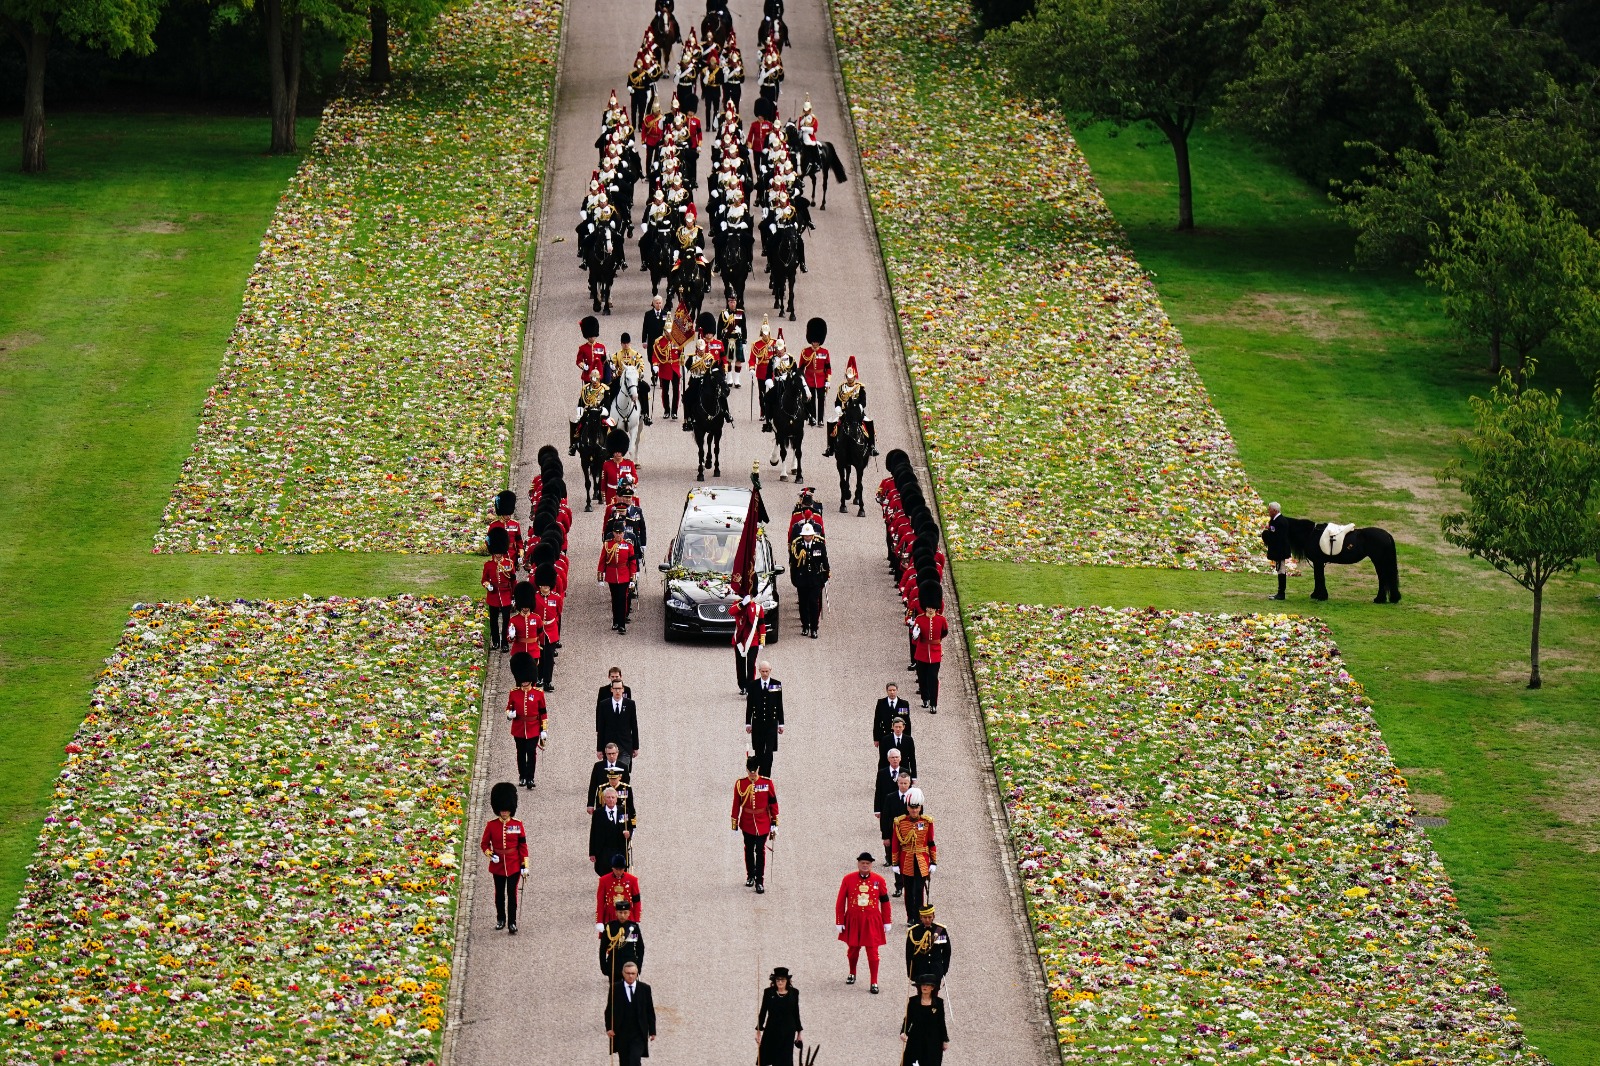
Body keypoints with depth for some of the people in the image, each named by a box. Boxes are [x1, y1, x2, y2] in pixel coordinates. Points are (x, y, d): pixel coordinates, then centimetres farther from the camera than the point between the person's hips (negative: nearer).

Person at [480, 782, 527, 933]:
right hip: (498, 864, 1)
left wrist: (525, 864, -3)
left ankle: (512, 923, 1)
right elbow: (484, 843, 5)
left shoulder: (517, 825, -2)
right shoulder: (491, 825, -2)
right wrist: (489, 853, -15)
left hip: (514, 864, -1)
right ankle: (500, 919, 27)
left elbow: (523, 845, 1)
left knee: (512, 893, -4)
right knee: (499, 893, 12)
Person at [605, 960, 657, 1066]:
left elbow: (650, 1011, 5)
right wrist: (609, 1028, -7)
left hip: (639, 1034, -1)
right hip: (621, 1033, 1)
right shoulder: (615, 989, 0)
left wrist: (652, 1031, 4)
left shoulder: (645, 988, 1)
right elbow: (609, 1010, 4)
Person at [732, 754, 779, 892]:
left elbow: (773, 803, -2)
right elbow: (736, 805, 1)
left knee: (760, 851, -1)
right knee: (749, 850, 14)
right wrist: (735, 824, 3)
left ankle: (760, 881, 3)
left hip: (763, 823, -2)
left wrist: (774, 824, -2)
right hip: (747, 823, 2)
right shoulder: (740, 784, -5)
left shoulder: (767, 783, -7)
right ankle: (750, 876, 32)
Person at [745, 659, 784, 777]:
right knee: (758, 752, 6)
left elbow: (780, 705, 4)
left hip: (771, 723, -1)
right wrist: (748, 723, 4)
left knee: (769, 751, -6)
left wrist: (781, 723, 3)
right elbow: (749, 705, 6)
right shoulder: (753, 685, 2)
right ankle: (759, 775, 15)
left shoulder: (777, 684, 1)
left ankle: (766, 776, -6)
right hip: (757, 723, 1)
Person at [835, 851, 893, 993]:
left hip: (872, 921, -1)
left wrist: (887, 922, 5)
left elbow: (885, 902, 4)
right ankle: (852, 974, 39)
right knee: (853, 949, 14)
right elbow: (840, 902, 0)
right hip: (853, 921, 1)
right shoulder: (848, 879, -5)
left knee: (872, 951, -2)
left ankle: (874, 983, 4)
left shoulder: (879, 881, -3)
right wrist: (839, 922, -1)